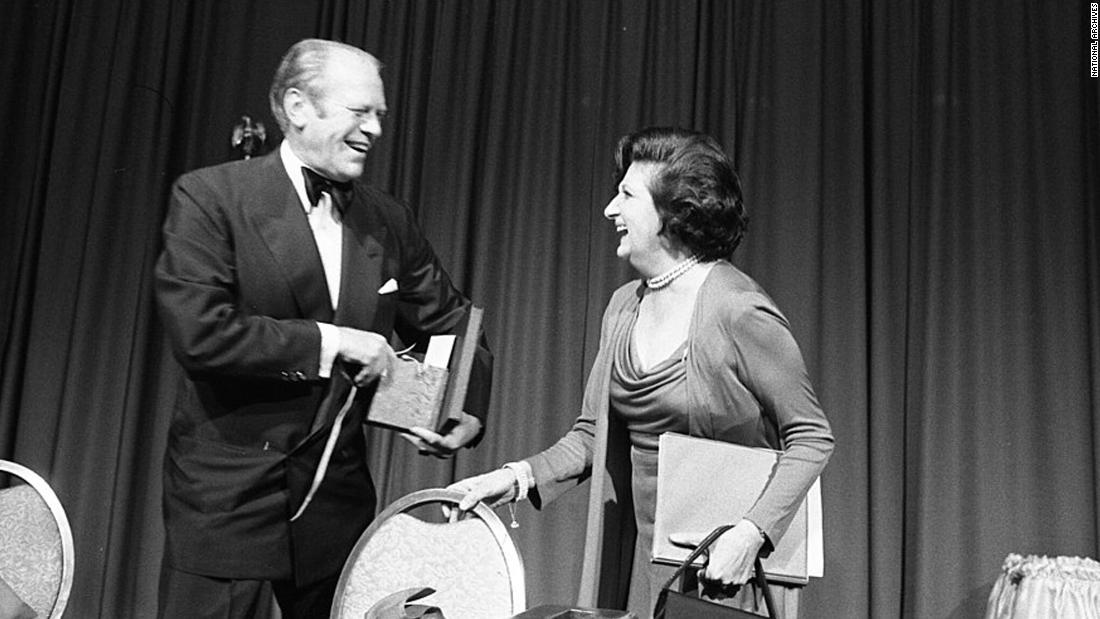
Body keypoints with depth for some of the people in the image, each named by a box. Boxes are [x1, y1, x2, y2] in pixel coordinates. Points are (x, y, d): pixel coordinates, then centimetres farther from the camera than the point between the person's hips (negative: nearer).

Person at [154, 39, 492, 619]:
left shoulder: (388, 220, 5)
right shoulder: (209, 196, -9)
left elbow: (450, 323, 14)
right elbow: (196, 331, -20)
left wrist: (468, 410, -3)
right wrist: (328, 341, -17)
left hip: (337, 493, 4)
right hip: (227, 489, -4)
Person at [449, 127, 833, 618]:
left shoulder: (739, 312, -18)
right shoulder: (623, 307, 3)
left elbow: (811, 438, -14)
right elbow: (593, 434, 8)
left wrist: (752, 532, -24)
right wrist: (519, 476, -6)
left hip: (721, 564, -6)